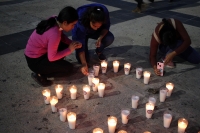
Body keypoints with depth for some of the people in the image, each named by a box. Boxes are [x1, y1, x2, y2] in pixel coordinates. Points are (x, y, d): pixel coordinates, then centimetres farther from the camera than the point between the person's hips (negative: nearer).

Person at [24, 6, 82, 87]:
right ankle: (40, 75, 0)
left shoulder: (55, 21, -8)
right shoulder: (54, 34, -32)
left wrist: (72, 43, -6)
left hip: (35, 53, 9)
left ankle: (52, 66, 13)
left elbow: (61, 36, 11)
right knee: (69, 68, -2)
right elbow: (52, 57, -23)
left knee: (66, 45, 9)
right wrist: (69, 50, -14)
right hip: (35, 61, -9)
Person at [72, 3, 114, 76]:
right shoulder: (80, 22, -41)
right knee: (83, 59, -18)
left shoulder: (104, 12, -34)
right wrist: (84, 64, -42)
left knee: (110, 38, -27)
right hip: (80, 34, -3)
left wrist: (100, 38, -33)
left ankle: (99, 51, 4)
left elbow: (106, 27, -14)